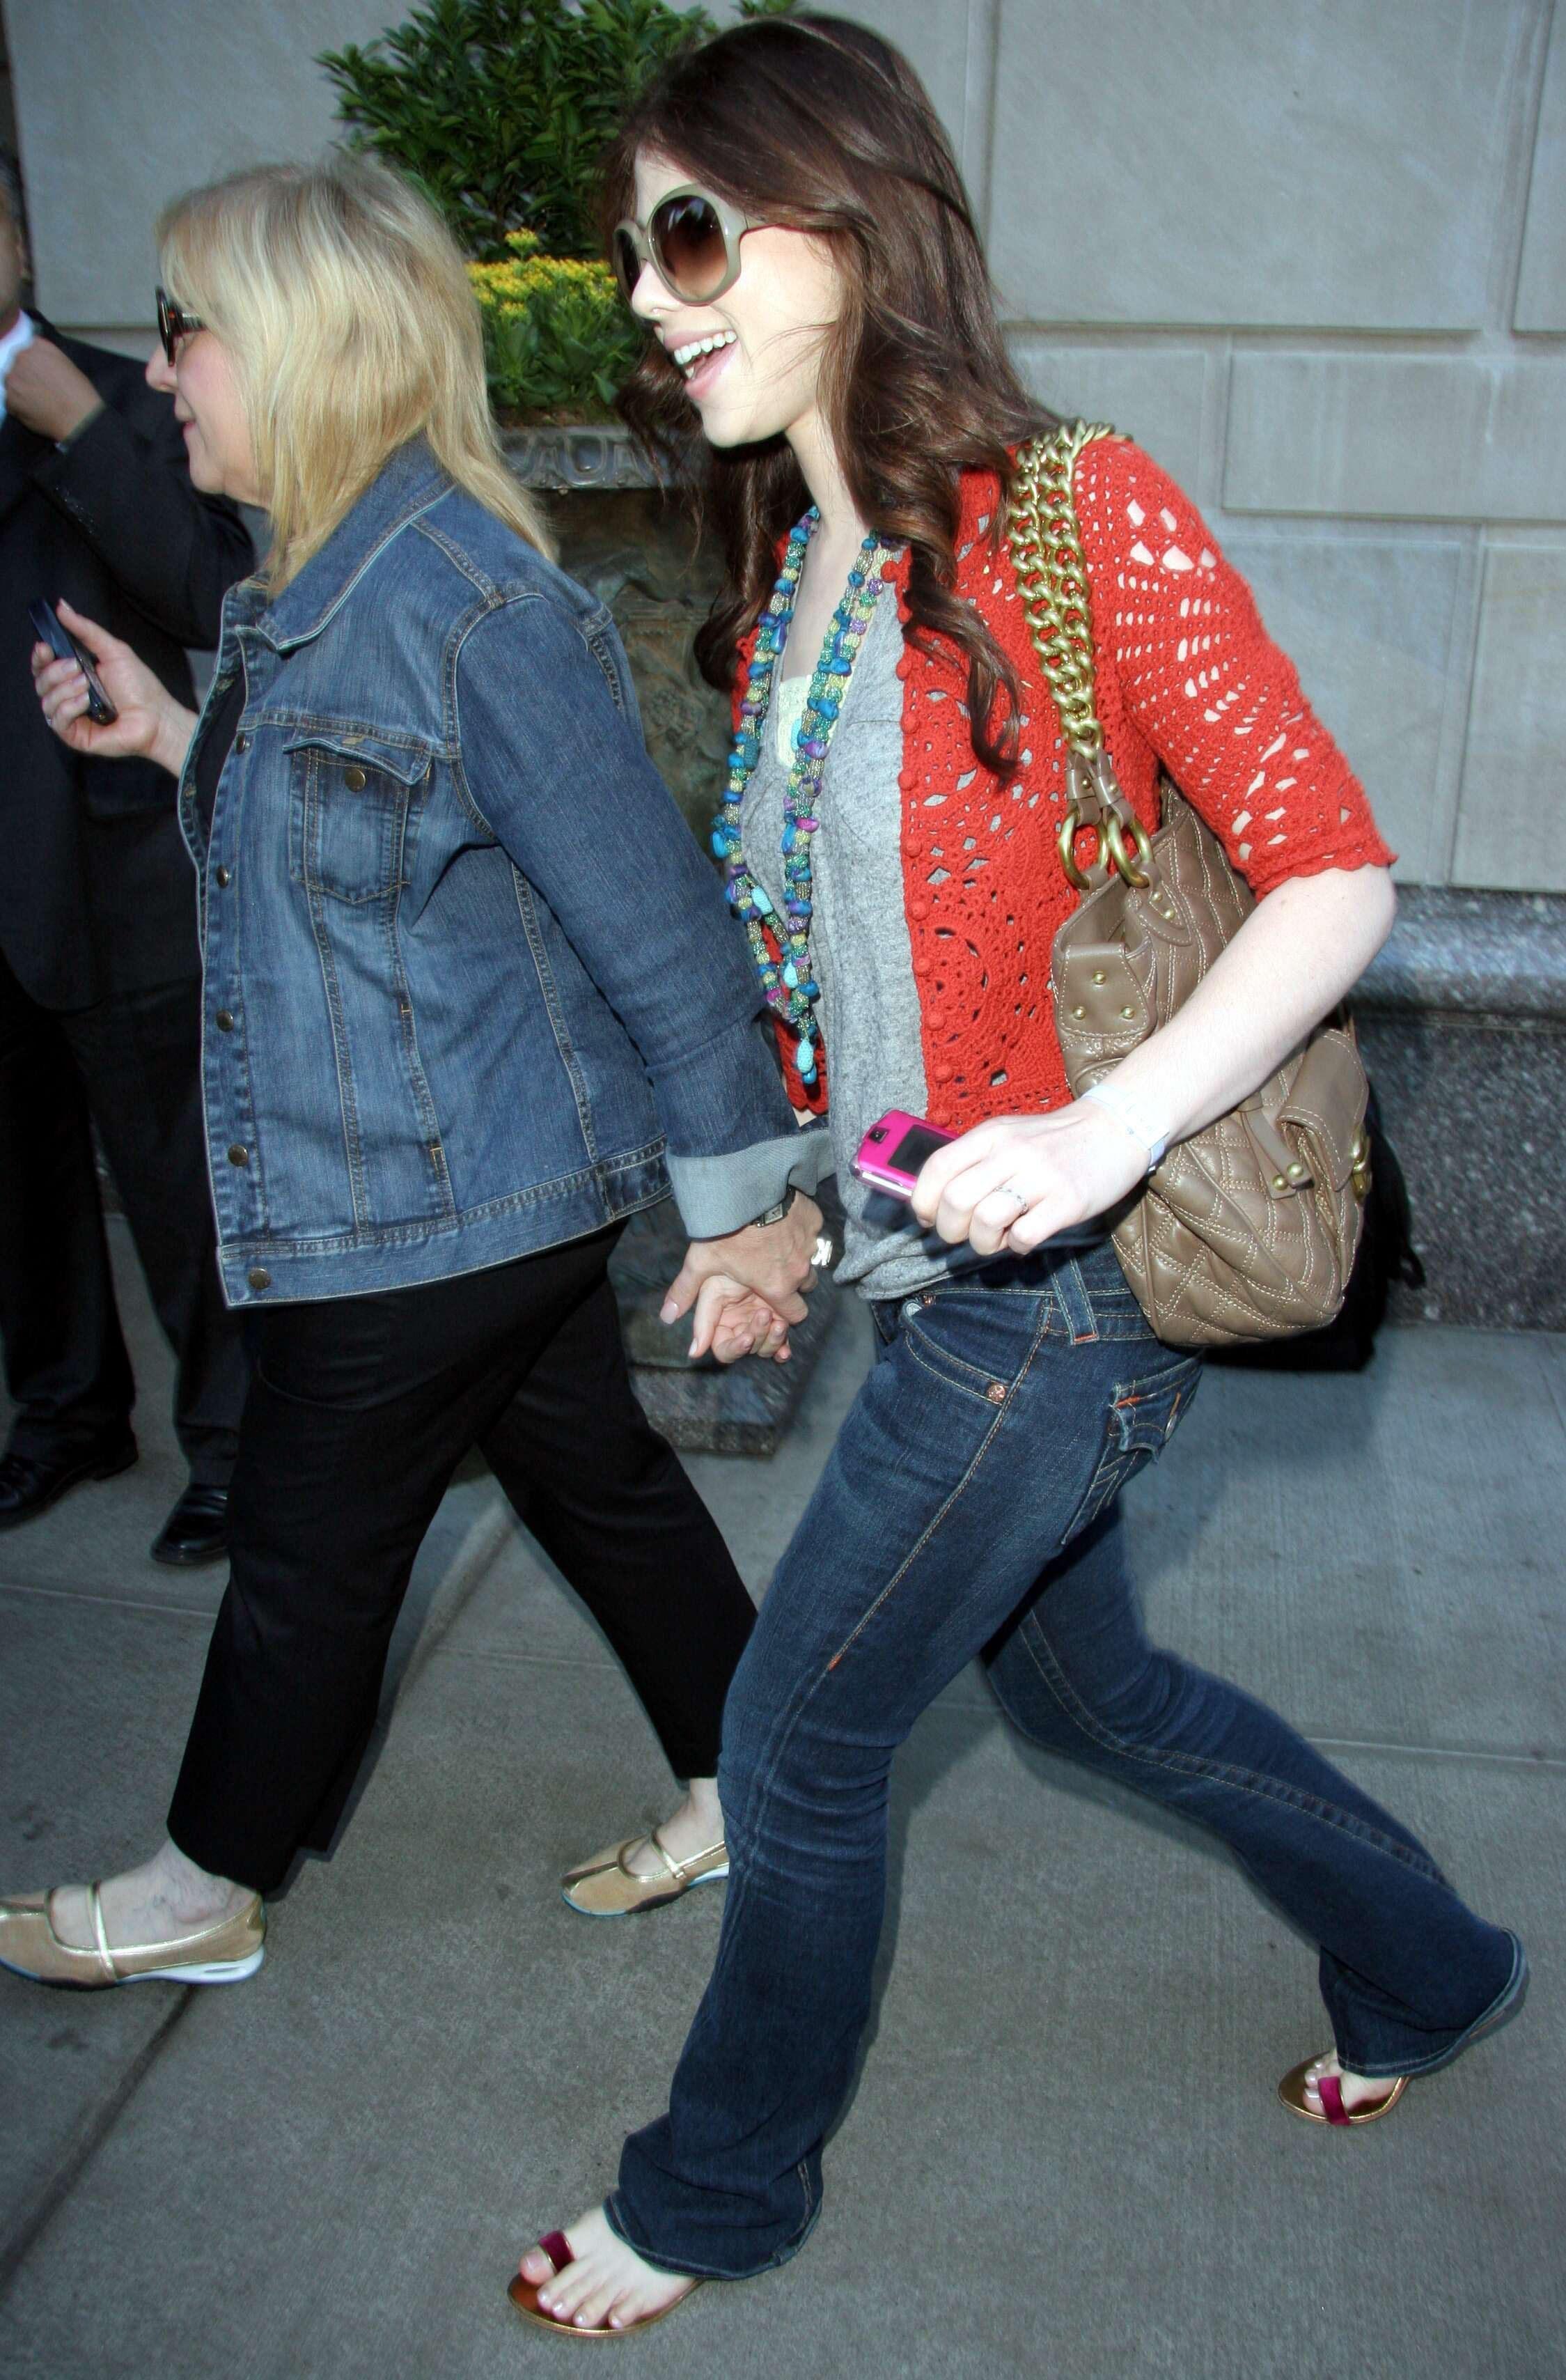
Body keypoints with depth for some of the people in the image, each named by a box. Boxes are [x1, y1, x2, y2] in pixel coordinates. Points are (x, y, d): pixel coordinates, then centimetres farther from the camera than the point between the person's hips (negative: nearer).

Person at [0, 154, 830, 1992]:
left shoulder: (462, 598, -23)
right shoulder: (323, 582, 7)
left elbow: (647, 910, -21)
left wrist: (742, 1193, -16)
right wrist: (173, 737, 12)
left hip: (428, 1207, -9)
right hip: (495, 1185, 9)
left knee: (308, 1558, 10)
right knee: (596, 1480, 19)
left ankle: (203, 1891, 34)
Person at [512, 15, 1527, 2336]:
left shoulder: (1081, 516, -16)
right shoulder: (788, 577, 7)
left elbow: (1335, 869, -17)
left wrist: (1106, 1127, -29)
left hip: (1056, 1284, -8)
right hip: (932, 1266, 8)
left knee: (798, 1739, 6)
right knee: (1080, 1682, 24)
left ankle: (725, 2187, 36)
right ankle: (1428, 1966, 49)